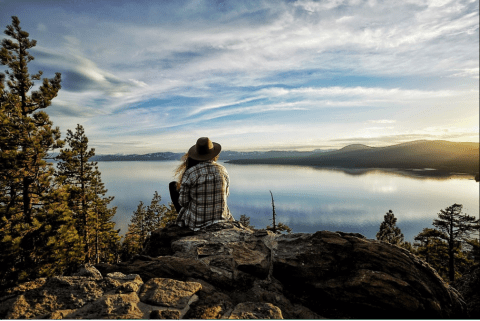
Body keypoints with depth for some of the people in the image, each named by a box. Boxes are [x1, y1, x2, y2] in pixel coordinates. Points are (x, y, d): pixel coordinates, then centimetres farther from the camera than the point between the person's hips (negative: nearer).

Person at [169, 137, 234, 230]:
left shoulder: (189, 173, -19)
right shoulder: (222, 170, -7)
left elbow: (183, 202, -11)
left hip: (195, 222, -3)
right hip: (221, 218, 4)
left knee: (173, 185, 14)